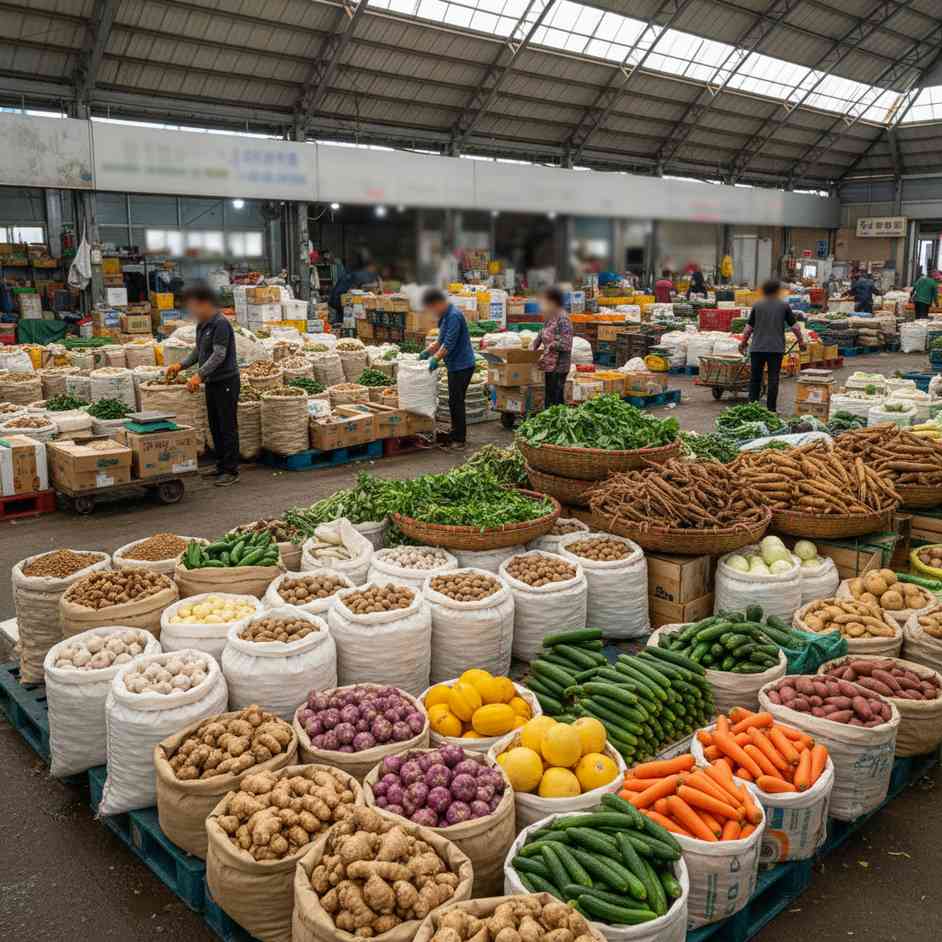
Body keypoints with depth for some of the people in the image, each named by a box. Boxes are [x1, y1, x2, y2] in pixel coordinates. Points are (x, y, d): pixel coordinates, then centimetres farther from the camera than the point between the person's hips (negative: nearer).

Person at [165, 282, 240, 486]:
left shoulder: (220, 324, -16)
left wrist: (199, 375, -29)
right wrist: (181, 365, 9)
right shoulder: (202, 325, 13)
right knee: (215, 427, 13)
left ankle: (231, 471, 1)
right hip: (211, 382, 9)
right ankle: (221, 466, 23)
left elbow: (219, 355, -23)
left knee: (227, 427, -4)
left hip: (226, 381, -9)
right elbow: (198, 351, 22)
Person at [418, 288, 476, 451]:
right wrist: (427, 352, 18)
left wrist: (436, 358, -24)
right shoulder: (445, 316, 14)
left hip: (461, 366, -10)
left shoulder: (453, 316, -18)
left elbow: (449, 344, -24)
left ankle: (459, 440, 1)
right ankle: (455, 436, 23)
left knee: (456, 402, -5)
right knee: (454, 402, 14)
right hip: (455, 365, 10)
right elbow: (441, 341, 24)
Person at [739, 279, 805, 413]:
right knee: (773, 378, 3)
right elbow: (794, 327, 1)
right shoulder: (784, 306, 1)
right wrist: (801, 341, 13)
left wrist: (743, 342, 13)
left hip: (757, 347, 1)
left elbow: (749, 327, 1)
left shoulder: (757, 306, 3)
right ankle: (771, 408, 4)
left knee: (755, 377, 9)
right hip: (776, 348, -1)